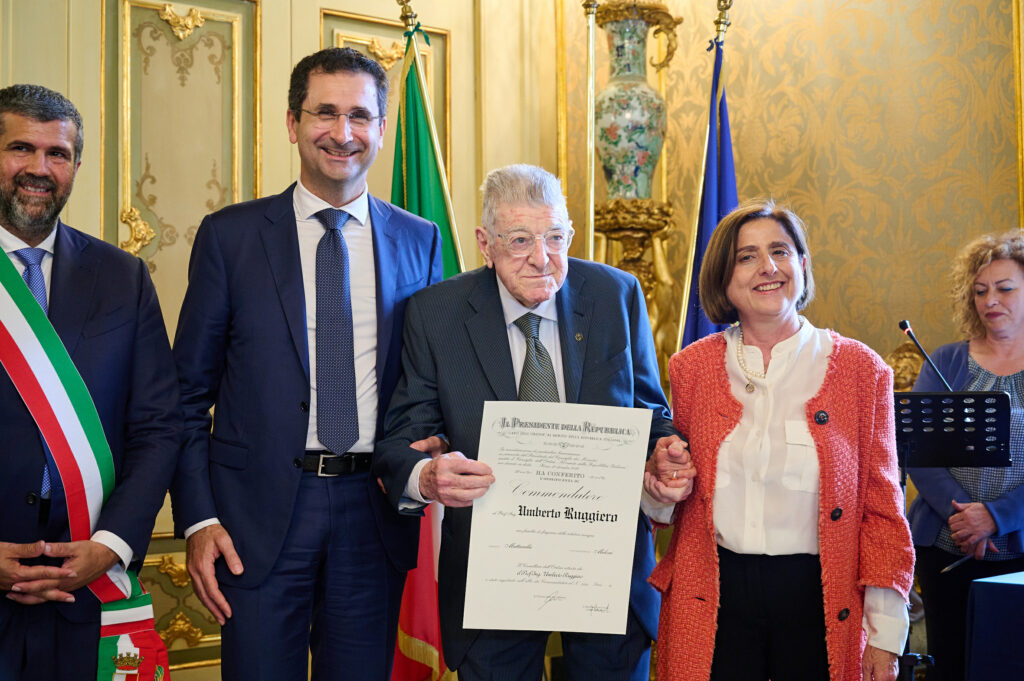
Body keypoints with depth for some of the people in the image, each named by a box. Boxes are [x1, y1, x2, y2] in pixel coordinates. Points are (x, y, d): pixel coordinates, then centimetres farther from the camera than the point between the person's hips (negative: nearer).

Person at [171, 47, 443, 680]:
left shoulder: (420, 241, 7)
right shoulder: (230, 235, 1)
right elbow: (189, 394, 2)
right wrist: (197, 520, -6)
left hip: (375, 514, 2)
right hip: (261, 511, -2)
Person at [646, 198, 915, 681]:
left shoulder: (860, 369, 1)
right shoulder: (690, 367, 5)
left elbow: (881, 508, 2)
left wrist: (885, 632, -1)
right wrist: (659, 488, -8)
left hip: (819, 602, -1)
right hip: (712, 600, 1)